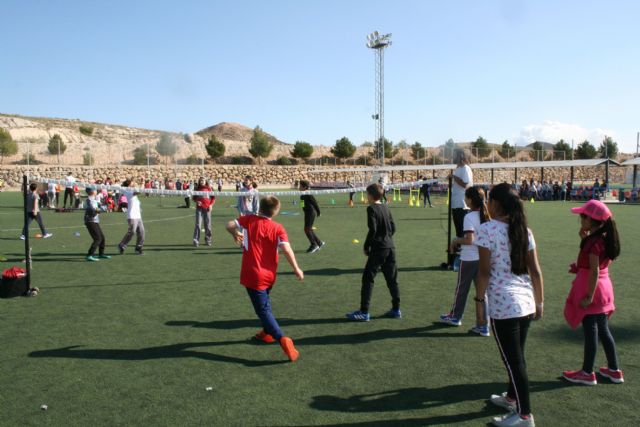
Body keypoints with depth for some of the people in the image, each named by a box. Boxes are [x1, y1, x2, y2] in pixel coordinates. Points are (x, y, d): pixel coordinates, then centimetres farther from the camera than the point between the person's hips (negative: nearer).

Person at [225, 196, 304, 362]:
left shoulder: (249, 220, -6)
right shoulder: (278, 228, -6)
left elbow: (229, 225, -1)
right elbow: (287, 250, -15)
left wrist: (236, 235, 21)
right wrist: (296, 269, -5)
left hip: (252, 275, -3)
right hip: (269, 275, 4)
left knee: (263, 310, -2)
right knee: (264, 303, 29)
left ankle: (282, 339, -19)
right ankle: (268, 332, 44)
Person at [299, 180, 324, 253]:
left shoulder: (309, 195, -18)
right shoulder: (302, 195, 9)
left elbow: (315, 203, -14)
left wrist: (318, 212, -8)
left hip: (311, 213, -9)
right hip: (307, 213, 9)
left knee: (307, 229, -7)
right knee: (309, 230, 13)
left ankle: (314, 245, 4)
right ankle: (319, 243, 24)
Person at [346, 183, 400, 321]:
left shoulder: (371, 209, -9)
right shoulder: (386, 208, 12)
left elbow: (372, 230, -16)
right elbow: (393, 228, 14)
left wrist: (366, 246, -6)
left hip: (378, 249, -7)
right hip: (390, 248, 7)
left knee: (368, 279, -2)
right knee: (392, 279, 13)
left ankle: (364, 312, -1)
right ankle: (396, 309, 19)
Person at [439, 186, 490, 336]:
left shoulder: (469, 217, -18)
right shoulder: (486, 215, 2)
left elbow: (469, 240, -26)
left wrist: (456, 240, -10)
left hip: (468, 259, -6)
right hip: (483, 258, 6)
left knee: (461, 289, 13)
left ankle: (455, 317, 32)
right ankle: (483, 326, 13)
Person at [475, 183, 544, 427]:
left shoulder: (488, 229, -13)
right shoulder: (524, 230, 5)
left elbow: (484, 271, -14)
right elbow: (535, 271, 7)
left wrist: (479, 299, -3)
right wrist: (539, 302, 15)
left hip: (503, 305, -7)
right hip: (526, 303, 7)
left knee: (513, 360, 5)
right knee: (516, 356, 22)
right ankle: (512, 398, 40)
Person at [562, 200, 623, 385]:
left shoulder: (593, 241, -21)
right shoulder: (604, 238, 6)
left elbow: (594, 271, -23)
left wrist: (589, 296, -20)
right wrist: (585, 238, 9)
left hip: (592, 288, -9)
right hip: (604, 286, 9)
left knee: (590, 330, 1)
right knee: (602, 329, 18)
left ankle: (587, 373, 13)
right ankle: (614, 370, 27)